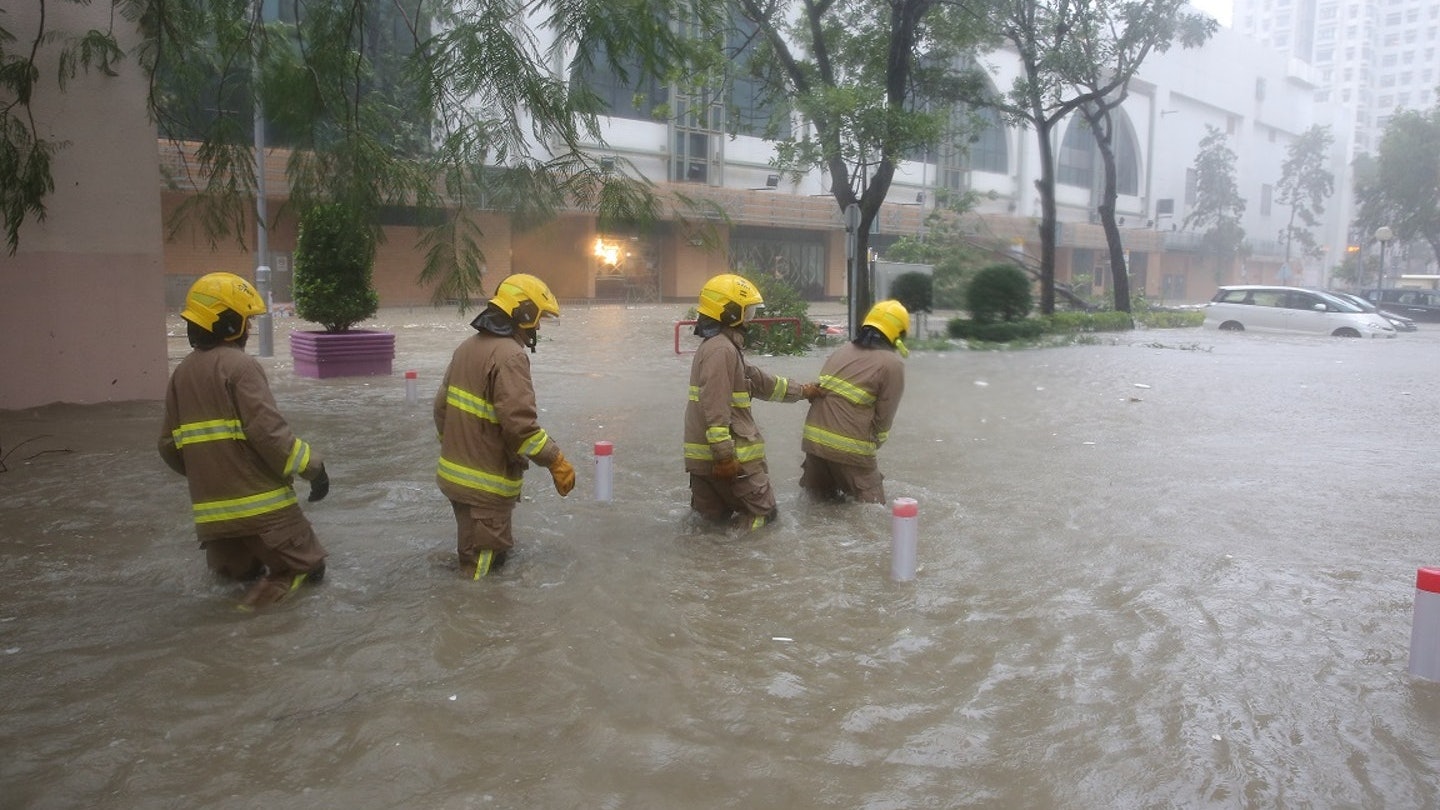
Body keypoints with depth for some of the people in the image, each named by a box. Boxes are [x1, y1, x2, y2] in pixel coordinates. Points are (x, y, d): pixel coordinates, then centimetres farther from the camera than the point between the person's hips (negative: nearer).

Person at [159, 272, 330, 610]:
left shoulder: (181, 374, 10)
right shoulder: (240, 365, -12)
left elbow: (169, 446, 13)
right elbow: (269, 432, -21)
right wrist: (313, 467, -12)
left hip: (212, 509, 7)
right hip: (261, 503, -7)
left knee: (236, 569, 31)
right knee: (309, 565, 8)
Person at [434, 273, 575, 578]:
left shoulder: (467, 347, 10)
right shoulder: (509, 355, -20)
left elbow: (442, 405, 16)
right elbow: (519, 422, -27)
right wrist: (556, 461, -19)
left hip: (455, 472, 10)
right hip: (486, 484, -10)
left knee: (474, 554, 24)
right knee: (484, 569, 1)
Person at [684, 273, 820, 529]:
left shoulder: (720, 346, 18)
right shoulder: (721, 350, -16)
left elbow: (758, 382, 26)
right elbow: (716, 407, -23)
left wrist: (801, 391, 31)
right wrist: (725, 455, -25)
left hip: (705, 456, 10)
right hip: (731, 457, -10)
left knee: (714, 519, 11)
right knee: (763, 513, 2)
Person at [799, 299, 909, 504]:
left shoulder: (842, 351, 15)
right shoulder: (892, 364, -5)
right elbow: (884, 417, -3)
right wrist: (871, 446, 13)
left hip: (813, 439, 7)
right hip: (850, 448, -7)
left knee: (817, 502, 23)